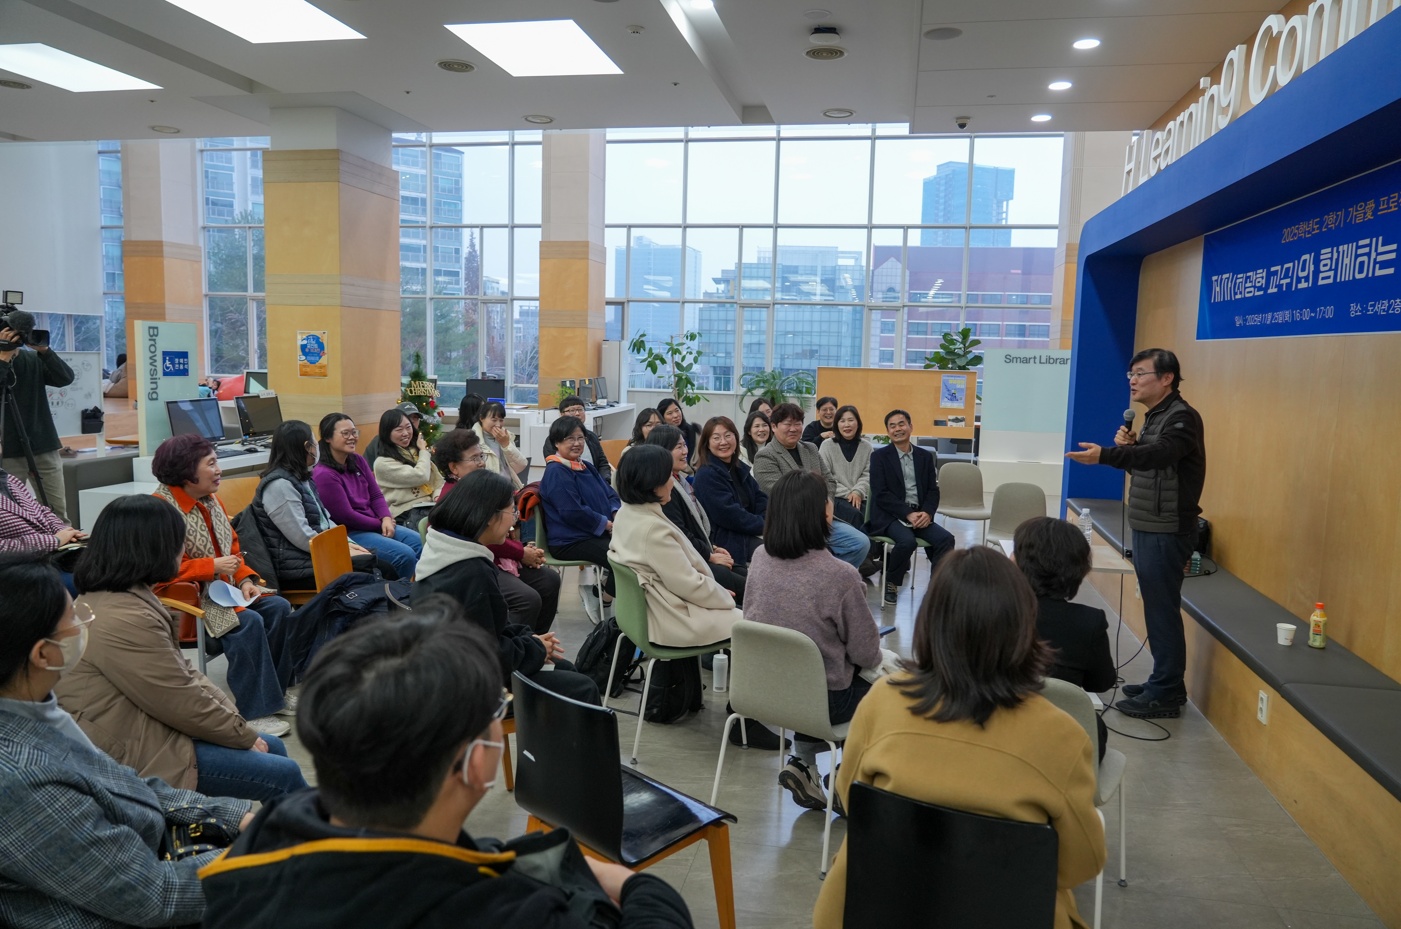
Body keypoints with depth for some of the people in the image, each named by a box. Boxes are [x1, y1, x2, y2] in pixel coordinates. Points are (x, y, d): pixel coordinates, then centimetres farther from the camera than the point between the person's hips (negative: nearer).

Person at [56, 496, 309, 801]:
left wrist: (238, 722, 1)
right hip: (136, 756, -10)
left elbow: (184, 674, 9)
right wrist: (245, 735, -7)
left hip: (153, 729, 10)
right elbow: (186, 704, -21)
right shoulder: (124, 621, -27)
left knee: (273, 746, 13)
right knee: (285, 774, -7)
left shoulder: (130, 598, 5)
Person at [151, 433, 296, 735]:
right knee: (248, 622, -27)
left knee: (279, 608, -8)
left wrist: (244, 579, 0)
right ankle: (253, 712, -17)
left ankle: (274, 693, 4)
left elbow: (233, 547, 17)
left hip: (222, 590, 9)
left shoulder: (212, 501, 11)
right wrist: (213, 567, -24)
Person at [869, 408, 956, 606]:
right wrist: (908, 513, -18)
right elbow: (881, 494, -7)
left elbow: (933, 491, 10)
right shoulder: (879, 456, 2)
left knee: (946, 538, -22)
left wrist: (927, 512, -12)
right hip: (891, 516, -4)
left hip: (920, 515, 4)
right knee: (907, 541, -33)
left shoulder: (925, 456, 14)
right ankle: (891, 582, -7)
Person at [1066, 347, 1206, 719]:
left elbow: (1159, 455, -34)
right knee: (1157, 609, 14)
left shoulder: (1181, 417, -14)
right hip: (1149, 530, 9)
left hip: (1166, 533, -9)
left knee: (1162, 611, -5)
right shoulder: (1154, 417, 15)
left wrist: (1105, 455, -47)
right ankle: (1163, 683, 24)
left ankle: (1166, 695, 3)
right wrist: (1128, 446, -1)